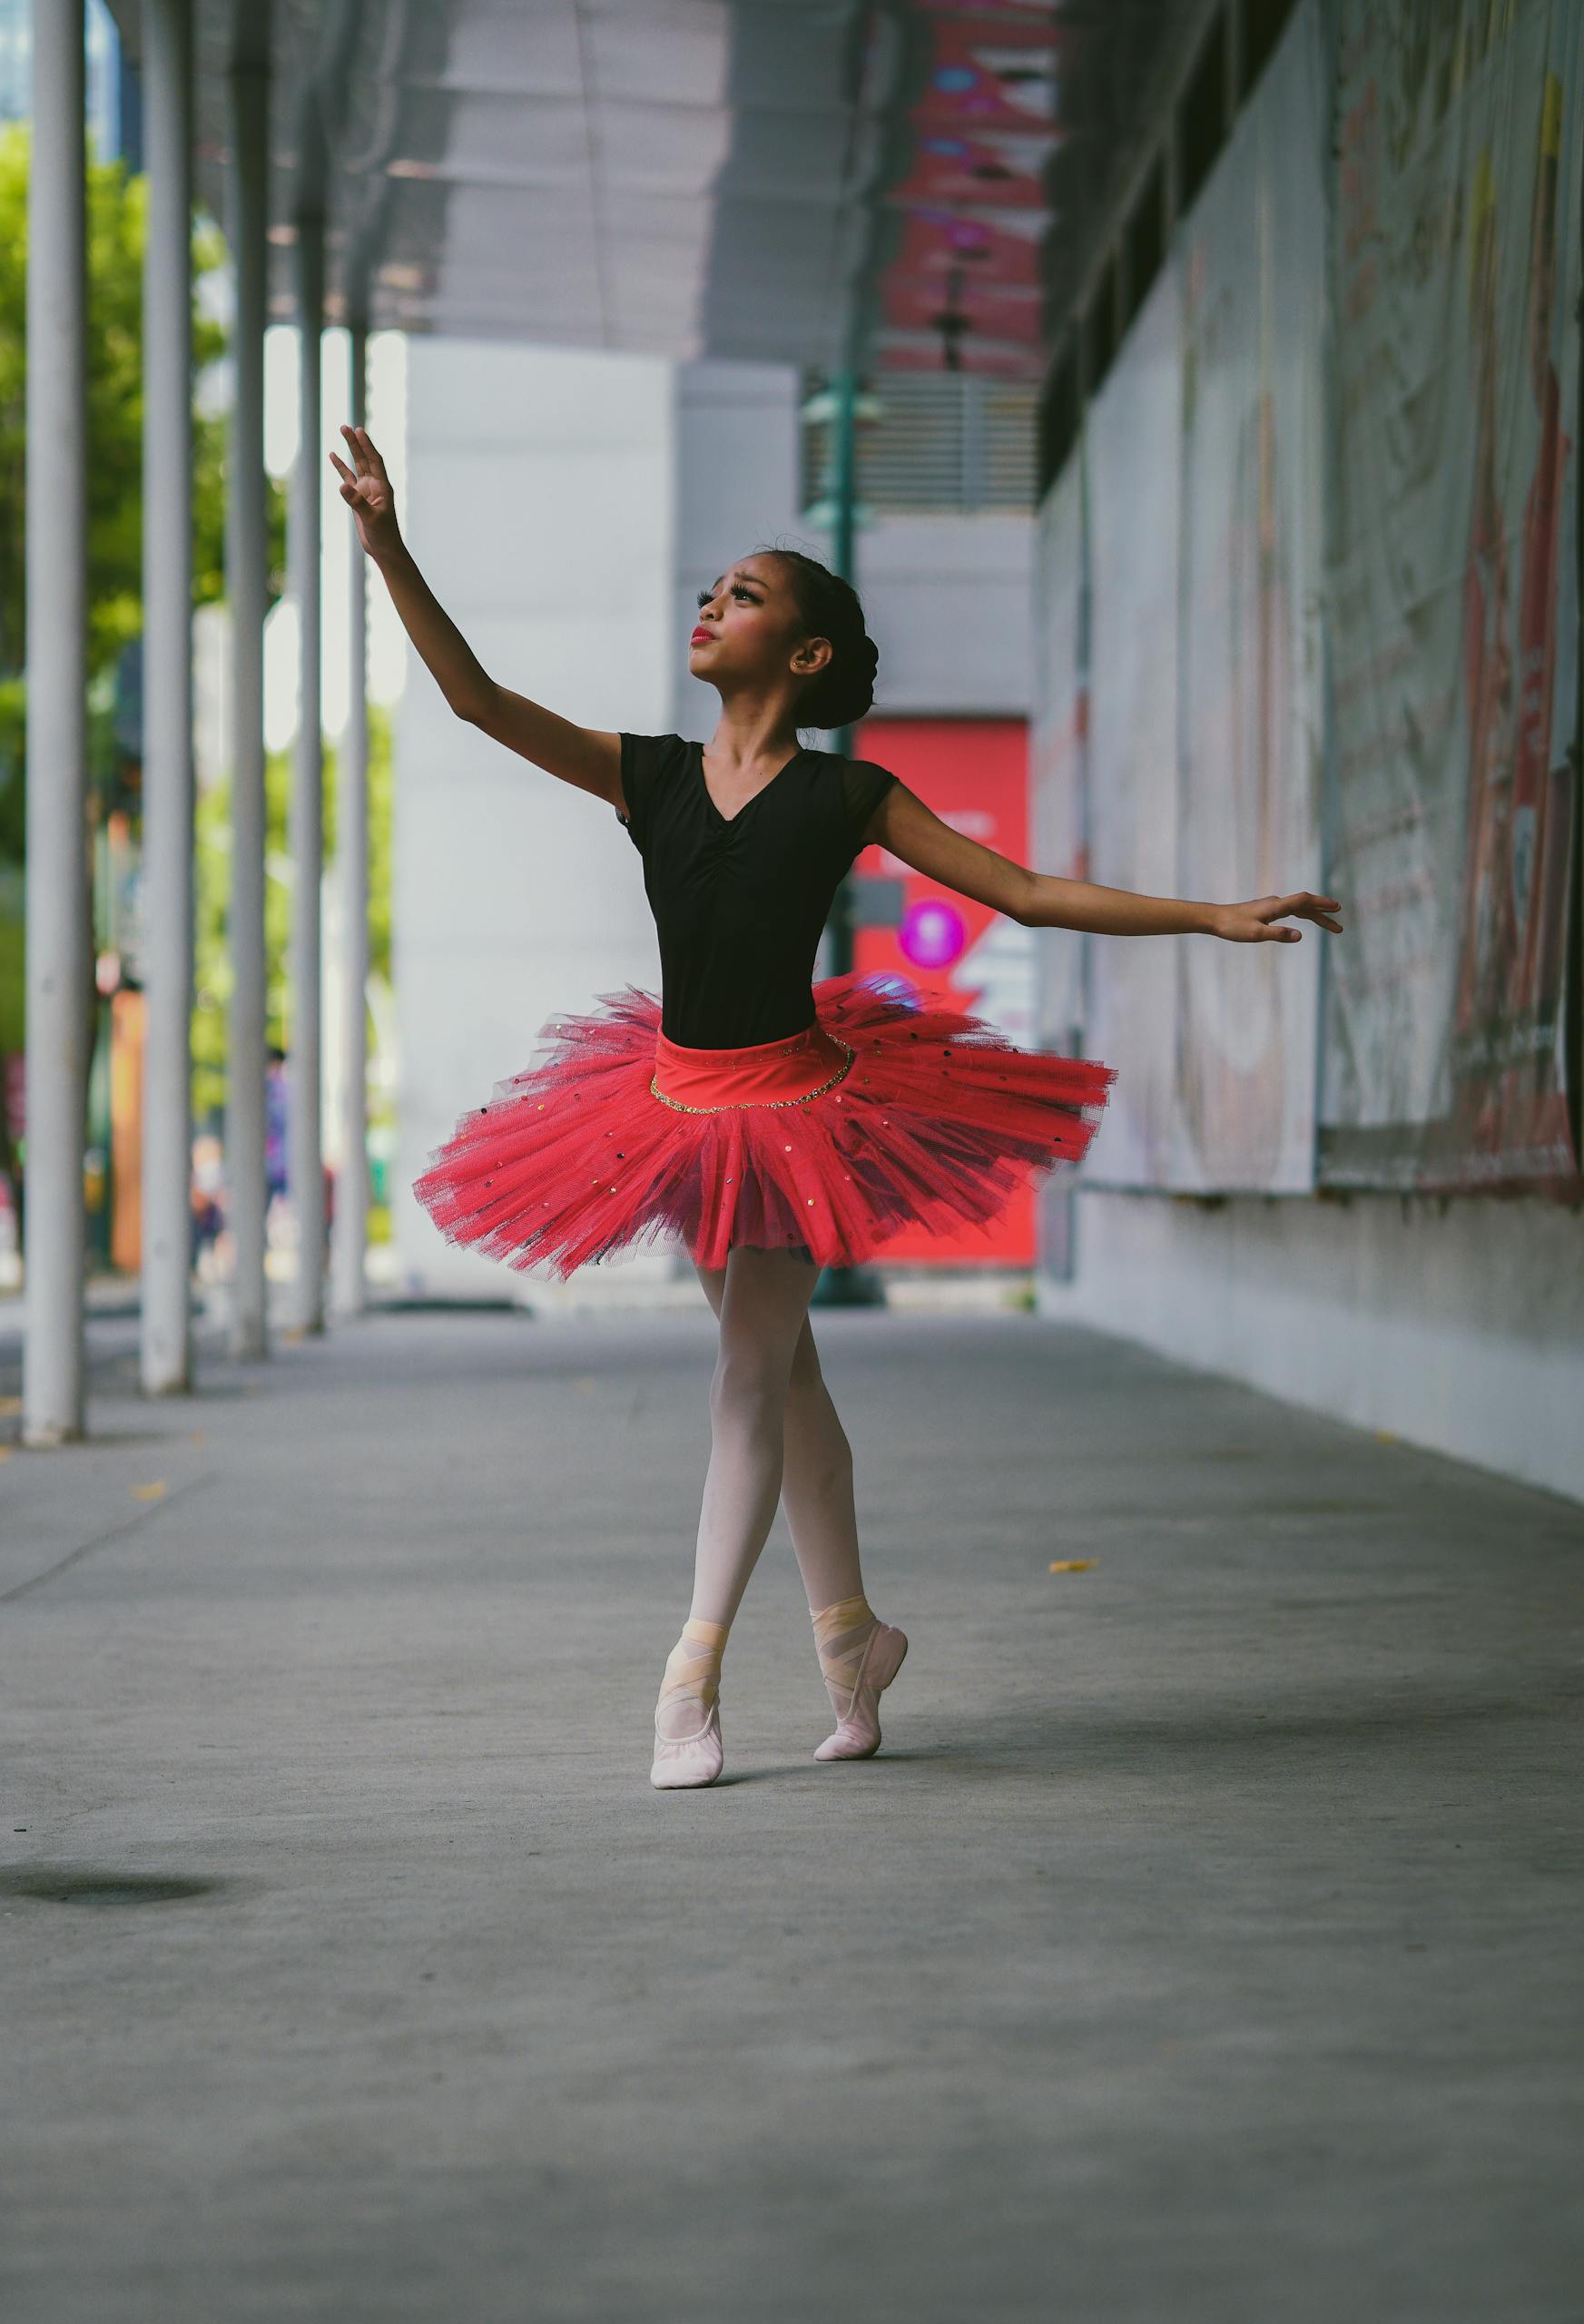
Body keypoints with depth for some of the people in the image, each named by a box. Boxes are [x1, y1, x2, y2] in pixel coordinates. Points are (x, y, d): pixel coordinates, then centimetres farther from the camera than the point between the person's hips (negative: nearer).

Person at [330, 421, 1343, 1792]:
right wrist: (387, 547, -16)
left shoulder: (848, 799, -7)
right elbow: (477, 697, -6)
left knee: (751, 1372, -9)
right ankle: (850, 1631, 26)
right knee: (780, 1367, 13)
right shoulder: (645, 775, 1)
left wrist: (1219, 918, -9)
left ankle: (694, 1676, -7)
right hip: (686, 1101, 4)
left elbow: (1030, 892, -4)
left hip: (799, 1103, -4)